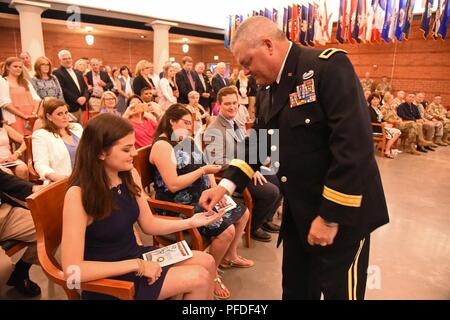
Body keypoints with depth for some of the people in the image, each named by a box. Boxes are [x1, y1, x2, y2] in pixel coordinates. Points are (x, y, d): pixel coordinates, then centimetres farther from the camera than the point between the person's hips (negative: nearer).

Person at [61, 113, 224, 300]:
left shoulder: (130, 175, -5)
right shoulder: (78, 194, -26)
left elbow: (149, 225, 4)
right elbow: (72, 270, -26)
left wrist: (190, 222, -9)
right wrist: (136, 265, -24)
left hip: (134, 254, 7)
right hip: (108, 279, -6)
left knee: (207, 263, 1)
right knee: (199, 278, -12)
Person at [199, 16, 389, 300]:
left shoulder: (330, 66, -17)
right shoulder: (268, 90, 8)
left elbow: (355, 145, -24)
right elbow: (259, 143, 12)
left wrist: (332, 216, -22)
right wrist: (226, 184, -1)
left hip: (341, 212, -7)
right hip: (298, 210, 7)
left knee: (339, 291, 10)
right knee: (295, 288, 21)